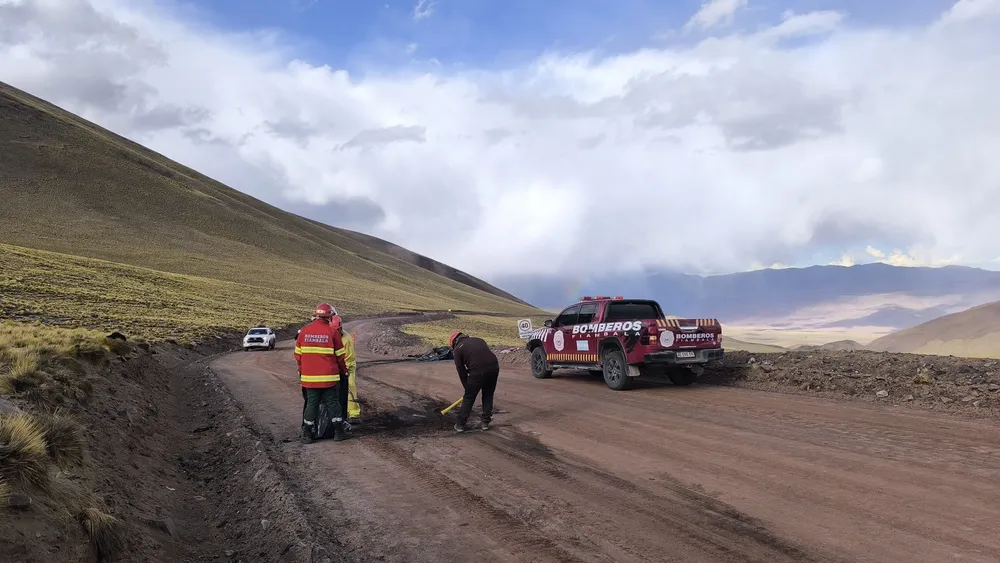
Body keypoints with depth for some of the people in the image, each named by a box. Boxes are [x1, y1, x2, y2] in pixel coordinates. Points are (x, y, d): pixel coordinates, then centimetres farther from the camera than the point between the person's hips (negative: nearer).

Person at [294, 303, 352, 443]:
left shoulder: (304, 331, 2)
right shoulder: (332, 332, -6)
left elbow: (298, 354, 7)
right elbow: (340, 355, -1)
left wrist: (301, 369, 20)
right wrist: (344, 371, 14)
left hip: (309, 377, 3)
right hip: (329, 377, -3)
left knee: (311, 404, 10)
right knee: (333, 403, 8)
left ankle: (307, 434, 12)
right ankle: (339, 432, 14)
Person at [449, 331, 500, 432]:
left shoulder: (458, 349, 11)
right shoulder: (478, 340, 27)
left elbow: (461, 371, 10)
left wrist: (467, 387, 22)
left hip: (478, 371, -5)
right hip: (494, 367, 5)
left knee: (468, 398, 10)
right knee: (488, 396, 21)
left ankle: (460, 424, 17)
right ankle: (485, 423, 24)